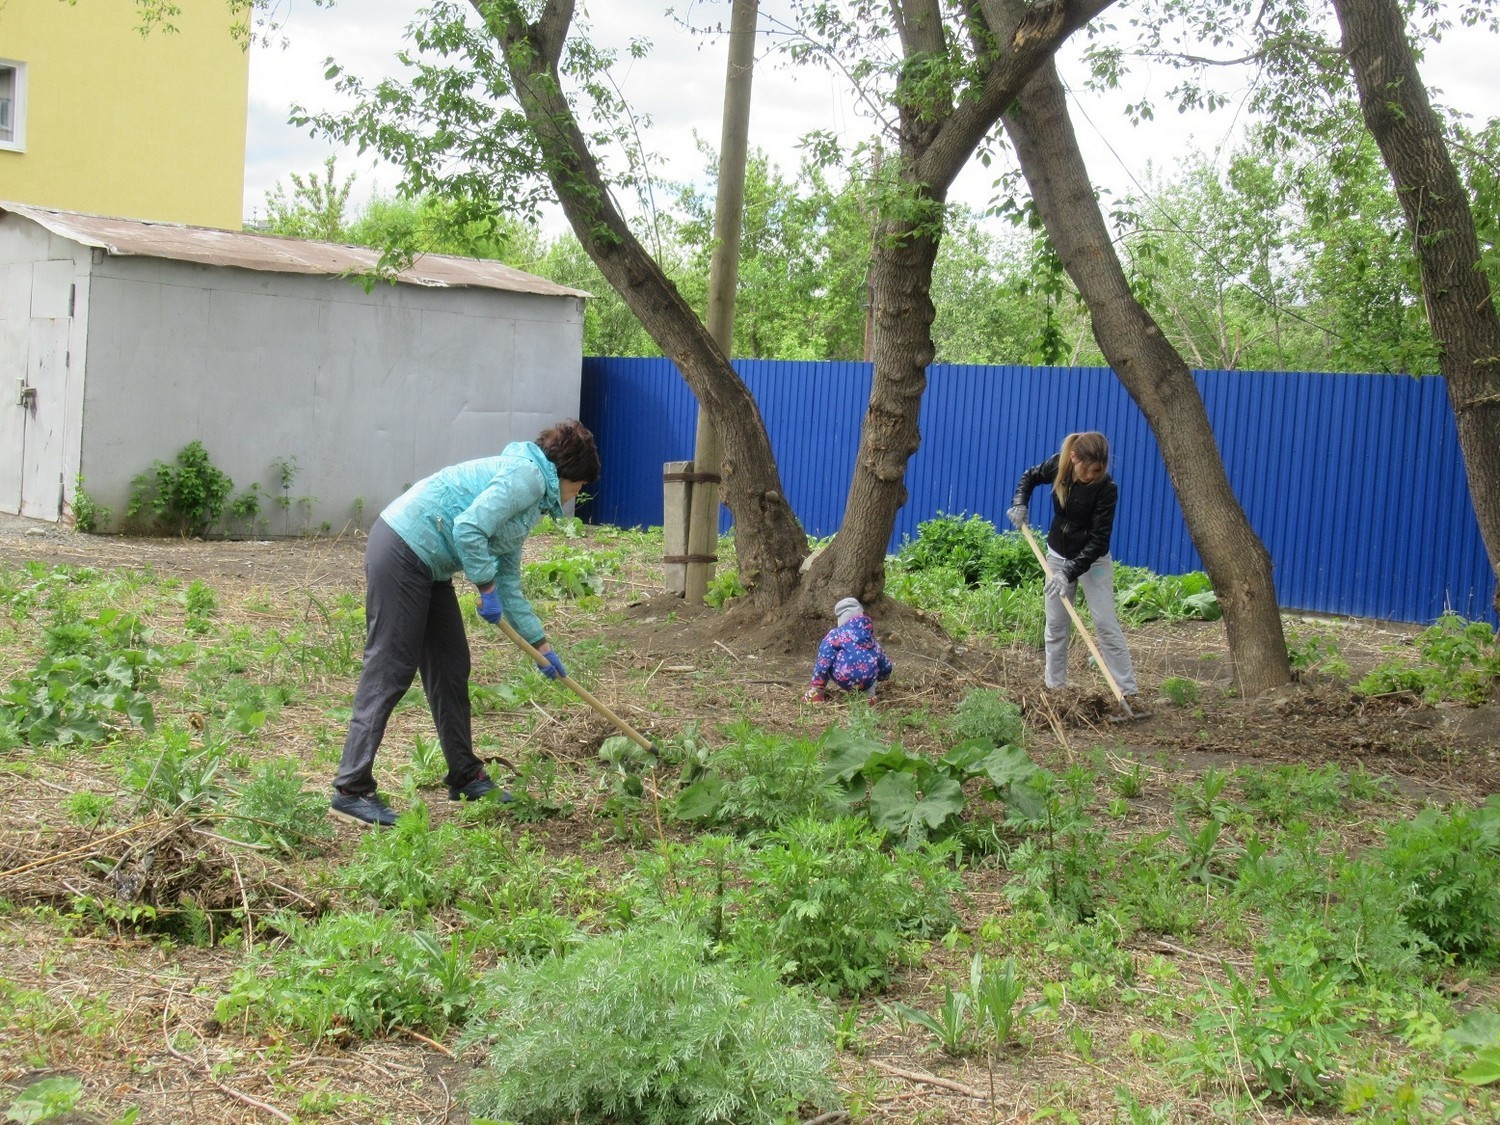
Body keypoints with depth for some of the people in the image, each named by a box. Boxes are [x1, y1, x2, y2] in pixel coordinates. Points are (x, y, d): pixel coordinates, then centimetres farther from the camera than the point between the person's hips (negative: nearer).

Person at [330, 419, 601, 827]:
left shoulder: (530, 500, 21)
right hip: (400, 551, -11)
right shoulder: (527, 476, -10)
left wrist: (540, 642, 25)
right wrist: (487, 587, -12)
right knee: (390, 670, -9)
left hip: (425, 563, 11)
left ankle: (466, 777, 26)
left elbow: (509, 584, 24)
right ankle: (350, 790, -6)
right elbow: (468, 528, -22)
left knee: (450, 667, 15)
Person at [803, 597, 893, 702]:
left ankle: (817, 693, 15)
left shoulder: (835, 634, 10)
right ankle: (869, 693, 14)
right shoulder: (871, 639, 24)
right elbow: (886, 668, 32)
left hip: (845, 681, -4)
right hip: (868, 681, 4)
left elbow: (823, 661, -1)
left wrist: (816, 687, 11)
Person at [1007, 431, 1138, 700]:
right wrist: (1020, 503, -10)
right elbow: (1030, 476, 8)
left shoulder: (1106, 488, -26)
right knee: (1055, 624, 9)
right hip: (1058, 555, 4)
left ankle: (1127, 691, -4)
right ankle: (1054, 684, 19)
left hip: (1093, 559, -4)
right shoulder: (1058, 465, -14)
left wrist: (1071, 571, -30)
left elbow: (1099, 538, -24)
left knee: (1106, 623, -7)